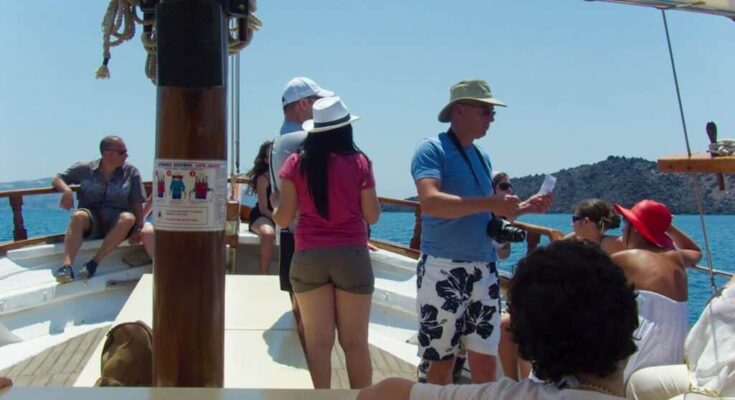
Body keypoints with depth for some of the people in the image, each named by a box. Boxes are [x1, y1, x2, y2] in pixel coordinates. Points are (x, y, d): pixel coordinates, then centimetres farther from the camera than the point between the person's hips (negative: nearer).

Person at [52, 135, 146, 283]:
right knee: (78, 216, -33)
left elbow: (137, 204, 1)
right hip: (91, 221, 0)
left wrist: (138, 228, -12)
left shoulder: (131, 172, 5)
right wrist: (66, 190, -13)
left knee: (128, 218, -34)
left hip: (116, 224, 0)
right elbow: (57, 179, 10)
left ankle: (94, 263, -36)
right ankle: (67, 266, -47)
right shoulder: (85, 169, 7)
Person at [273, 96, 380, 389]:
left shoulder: (296, 163, 0)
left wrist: (274, 209, 23)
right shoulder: (359, 162, -2)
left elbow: (283, 219, 2)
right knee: (355, 342, 8)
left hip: (309, 257, 1)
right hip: (351, 256, 0)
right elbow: (372, 216, 2)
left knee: (318, 341, 6)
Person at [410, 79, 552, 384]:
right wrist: (489, 203, -24)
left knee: (485, 362, 7)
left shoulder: (482, 157, 16)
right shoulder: (431, 149, -7)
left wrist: (524, 207, 11)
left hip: (483, 270, 7)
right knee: (442, 362, 4)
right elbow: (430, 202, -23)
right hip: (443, 269, -6)